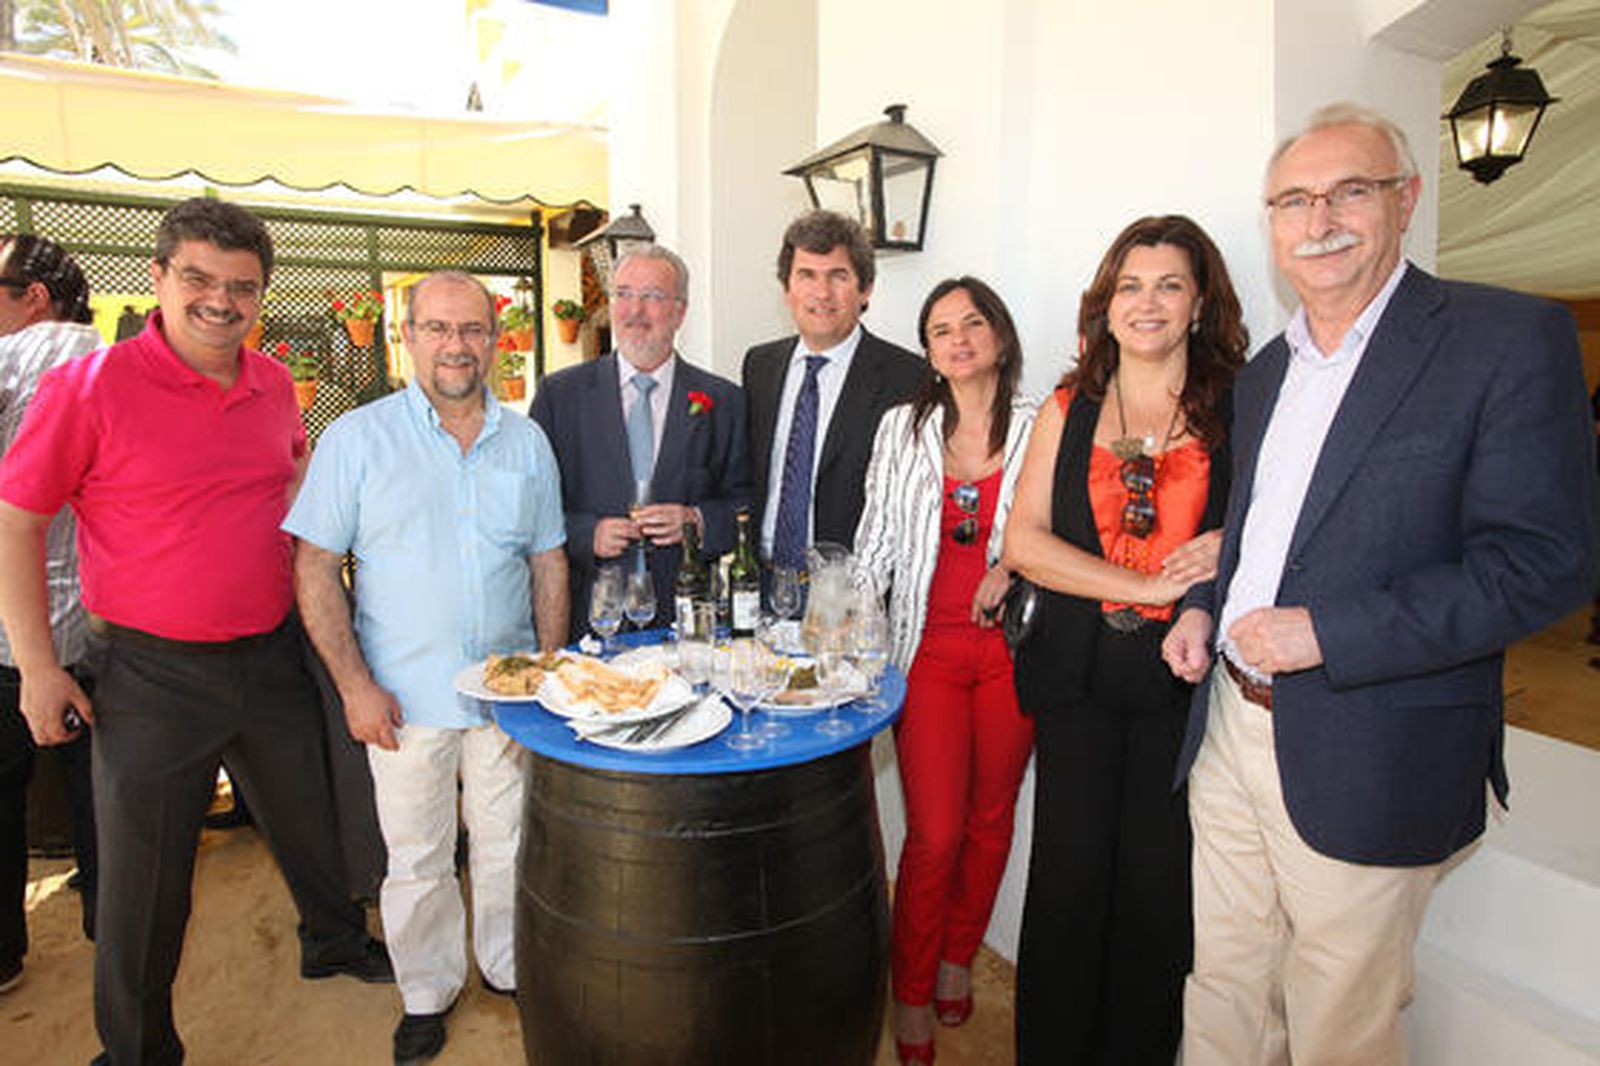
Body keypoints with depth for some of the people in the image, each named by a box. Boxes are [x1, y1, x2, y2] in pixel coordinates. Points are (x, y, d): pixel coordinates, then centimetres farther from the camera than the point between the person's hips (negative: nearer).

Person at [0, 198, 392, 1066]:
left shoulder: (274, 384, 1)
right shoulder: (89, 386, -14)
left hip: (271, 657, 5)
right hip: (151, 675, -4)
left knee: (312, 822, 21)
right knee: (141, 874, 11)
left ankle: (334, 940, 47)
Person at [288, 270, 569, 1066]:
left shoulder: (525, 441, 5)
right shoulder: (357, 437, -4)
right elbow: (314, 567, -5)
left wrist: (550, 667, 2)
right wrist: (354, 685, -10)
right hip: (403, 697, -2)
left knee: (509, 845, 15)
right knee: (416, 859, 12)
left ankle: (508, 967, 39)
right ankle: (427, 992, 36)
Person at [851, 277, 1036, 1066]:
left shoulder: (1038, 428, 2)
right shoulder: (902, 428, 5)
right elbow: (876, 538, 5)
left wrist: (1016, 565, -12)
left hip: (1010, 646, 1)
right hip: (928, 646, -1)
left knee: (991, 818, 14)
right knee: (935, 833, -1)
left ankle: (958, 958, 38)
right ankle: (911, 999, 20)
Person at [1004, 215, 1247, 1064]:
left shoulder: (1240, 410, 2)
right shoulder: (1066, 411, 6)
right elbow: (1024, 541, -2)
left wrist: (1231, 551, -16)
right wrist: (1146, 584, -12)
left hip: (1187, 676, -1)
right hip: (1078, 674, 1)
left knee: (1159, 883, 10)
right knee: (1068, 875, 9)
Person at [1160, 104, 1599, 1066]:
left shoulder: (1510, 339, -9)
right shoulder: (1263, 371, 12)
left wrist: (1324, 632, -21)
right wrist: (1205, 607, 3)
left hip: (1366, 764, -5)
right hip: (1230, 726, 6)